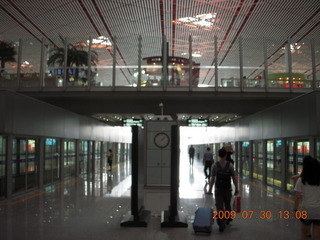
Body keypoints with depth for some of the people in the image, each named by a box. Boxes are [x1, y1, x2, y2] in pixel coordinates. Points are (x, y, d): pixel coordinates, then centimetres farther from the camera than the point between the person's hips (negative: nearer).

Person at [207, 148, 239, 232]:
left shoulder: (215, 165, -8)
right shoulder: (230, 165, -6)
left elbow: (212, 179, -7)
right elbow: (234, 178, -5)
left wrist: (210, 190, 0)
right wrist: (236, 188, 3)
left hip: (218, 190, -1)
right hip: (228, 189, 1)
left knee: (219, 207, 2)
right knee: (227, 205, 22)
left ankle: (221, 225, -2)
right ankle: (228, 219, 41)